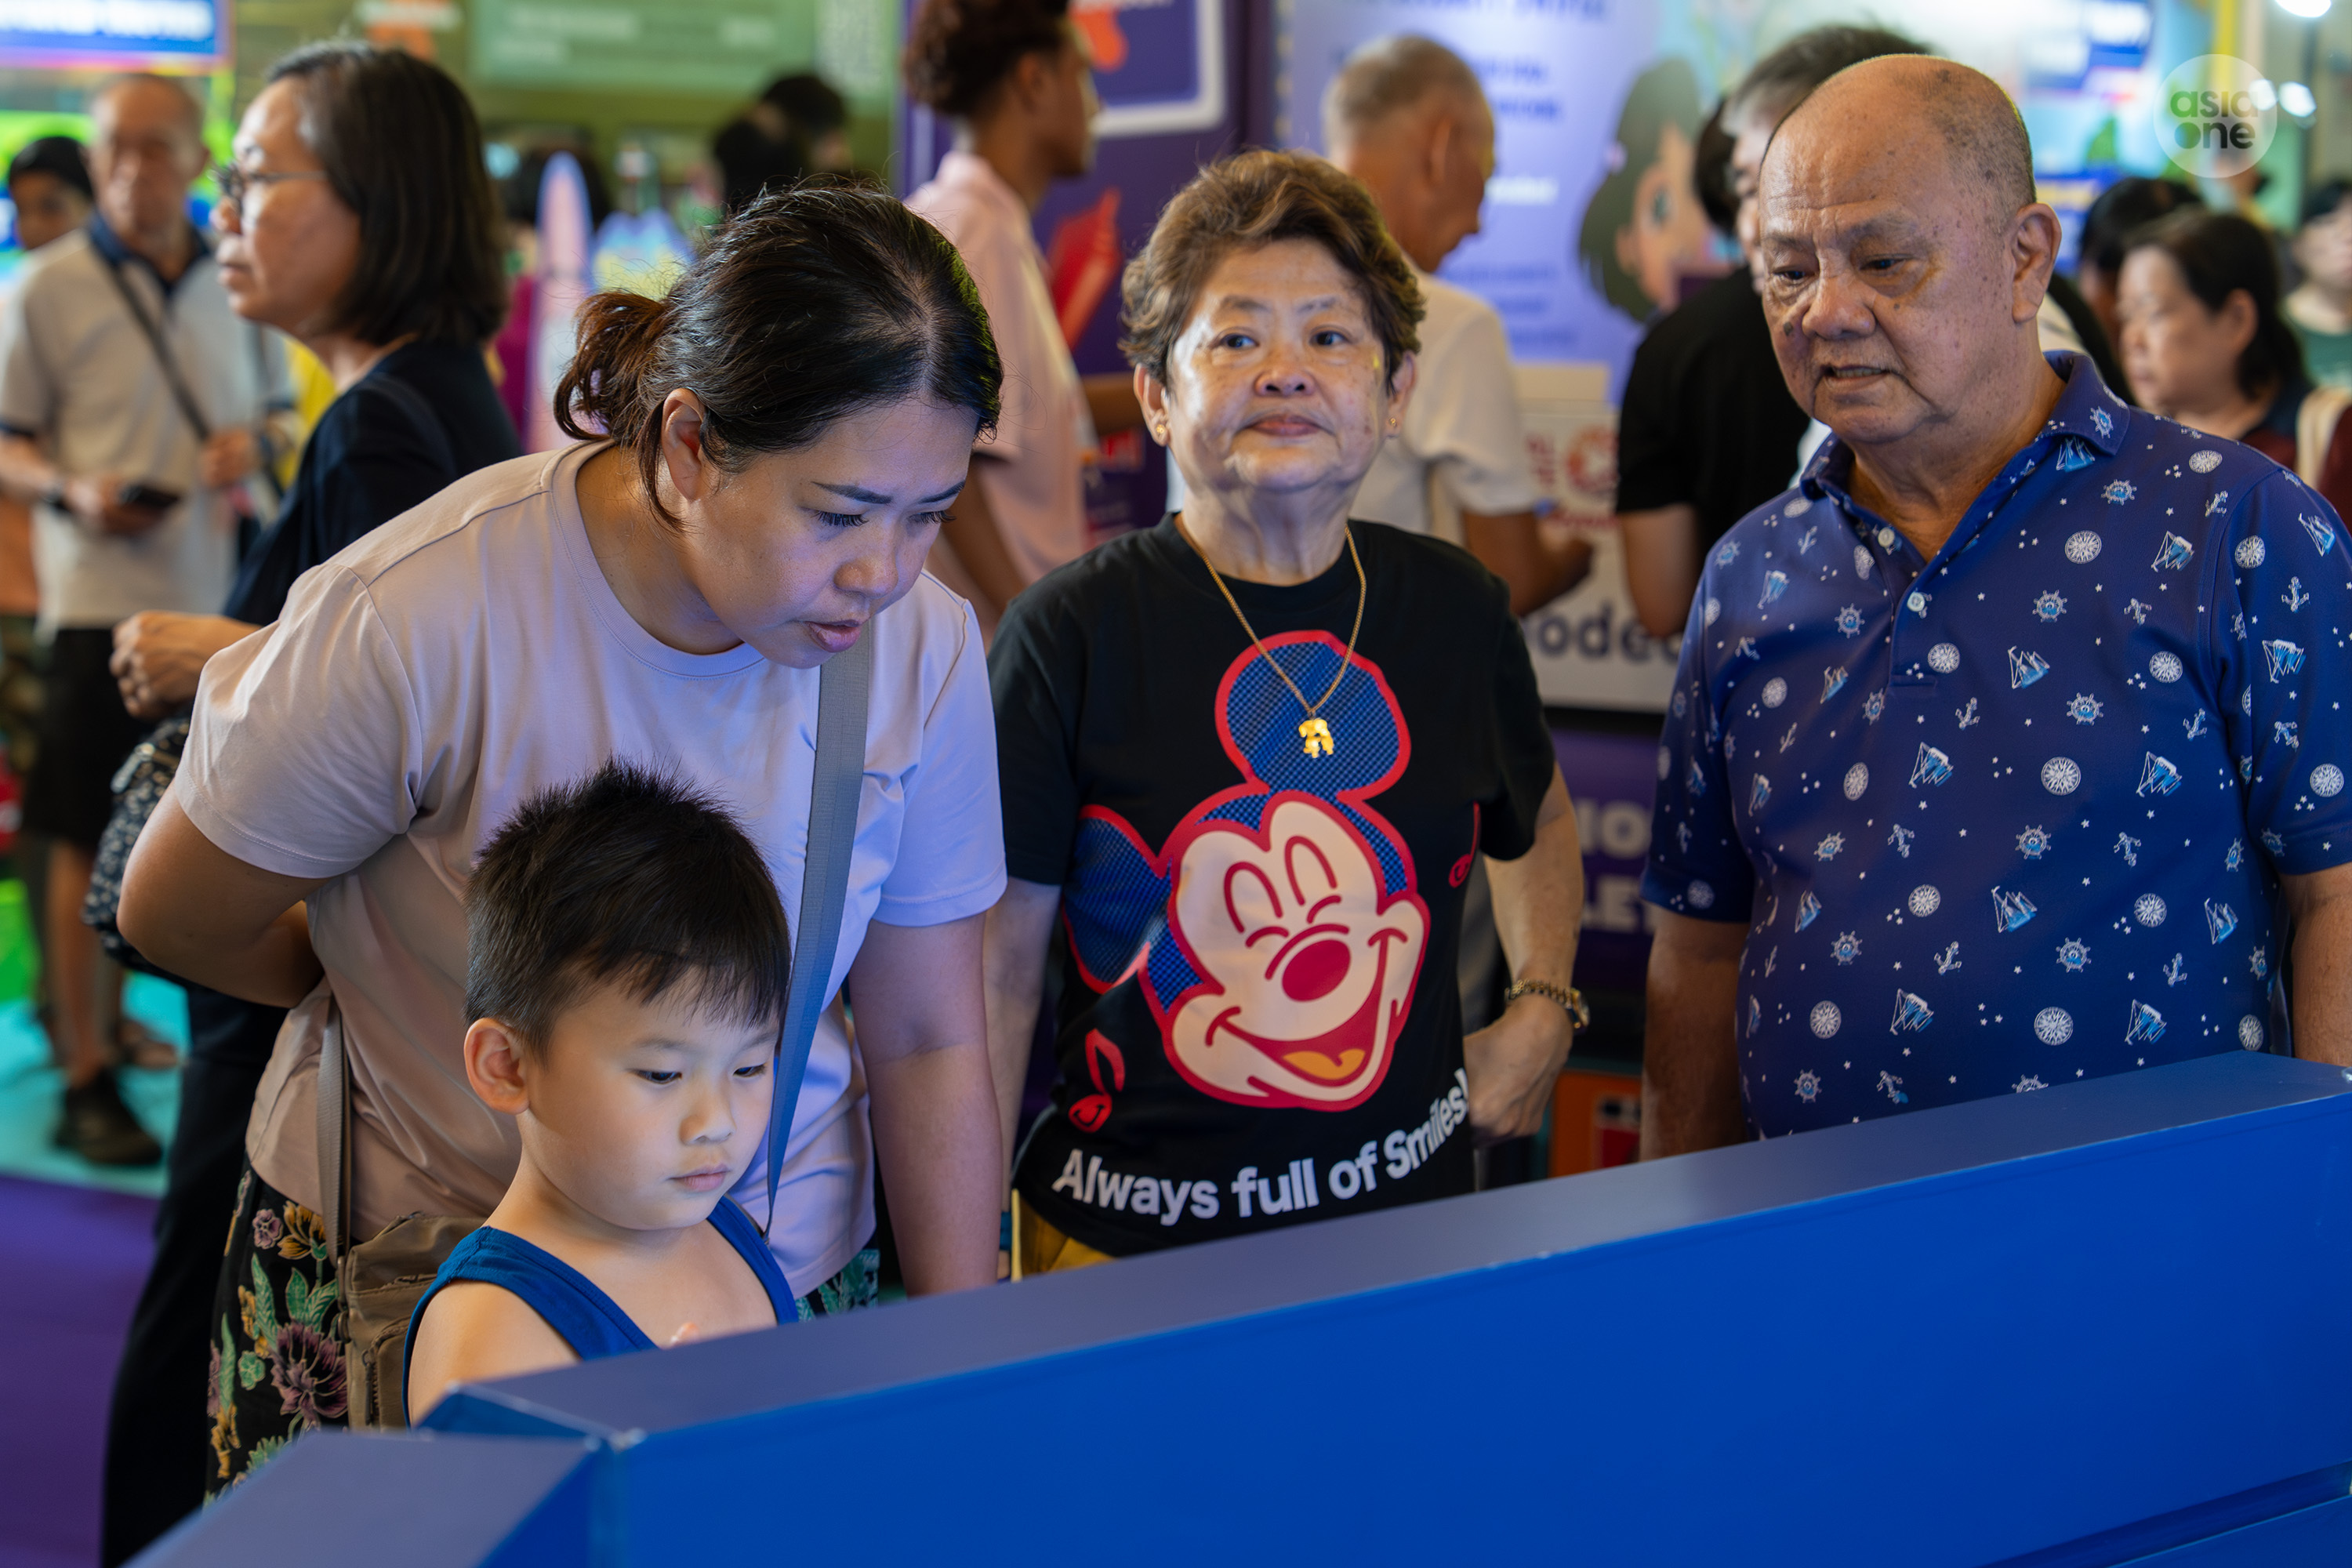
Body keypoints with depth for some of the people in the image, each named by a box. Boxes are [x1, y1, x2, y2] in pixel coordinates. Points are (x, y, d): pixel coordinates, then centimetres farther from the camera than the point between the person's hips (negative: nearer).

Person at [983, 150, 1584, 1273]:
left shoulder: (1455, 610, 3)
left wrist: (1542, 1007, 9)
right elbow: (995, 968, -7)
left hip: (1411, 1218, 4)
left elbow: (1538, 819, 24)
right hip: (1130, 1250, -3)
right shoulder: (1073, 633, -10)